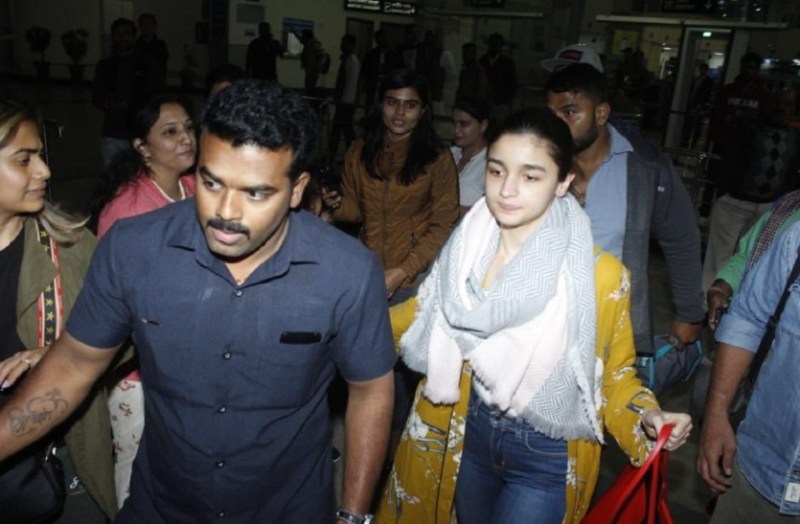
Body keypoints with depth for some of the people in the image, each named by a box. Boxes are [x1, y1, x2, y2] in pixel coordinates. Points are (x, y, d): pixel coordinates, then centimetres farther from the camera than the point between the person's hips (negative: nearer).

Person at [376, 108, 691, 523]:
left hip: (546, 457, -4)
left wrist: (646, 416, -26)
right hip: (469, 435, 5)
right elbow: (424, 316, 4)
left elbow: (615, 374, -7)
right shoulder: (467, 247, -7)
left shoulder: (600, 275, -20)